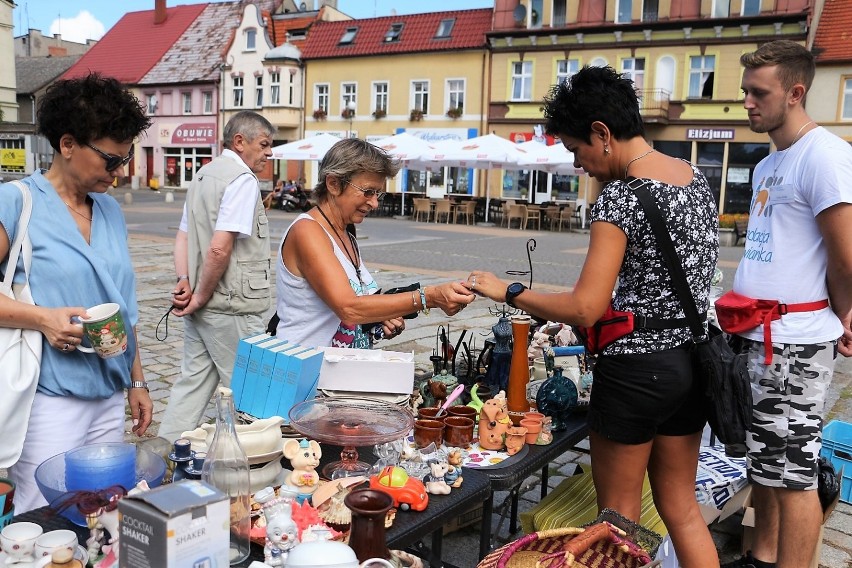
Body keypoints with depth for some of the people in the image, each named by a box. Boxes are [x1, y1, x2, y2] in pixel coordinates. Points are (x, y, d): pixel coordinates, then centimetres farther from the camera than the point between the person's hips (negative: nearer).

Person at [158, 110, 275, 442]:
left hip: (201, 306, 9)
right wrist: (201, 296, -13)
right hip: (231, 307, -9)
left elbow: (183, 237, 16)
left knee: (194, 380, 16)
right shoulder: (243, 178, -15)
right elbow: (219, 248, -24)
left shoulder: (205, 174, 16)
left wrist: (184, 281, 4)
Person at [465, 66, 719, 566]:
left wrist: (506, 292, -11)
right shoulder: (696, 178, 6)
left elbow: (585, 309, -23)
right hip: (691, 359, 8)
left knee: (619, 516, 10)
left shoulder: (622, 196, -19)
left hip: (637, 368, -8)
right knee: (681, 507, 20)